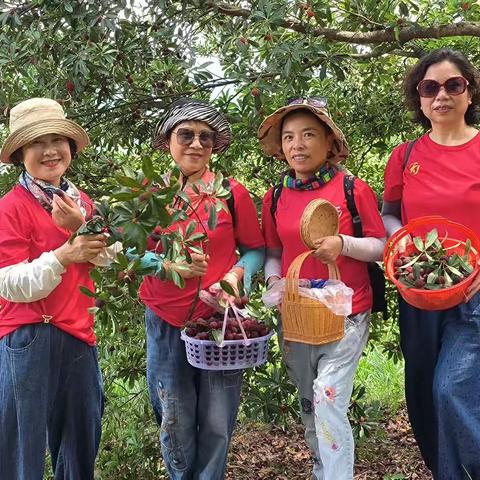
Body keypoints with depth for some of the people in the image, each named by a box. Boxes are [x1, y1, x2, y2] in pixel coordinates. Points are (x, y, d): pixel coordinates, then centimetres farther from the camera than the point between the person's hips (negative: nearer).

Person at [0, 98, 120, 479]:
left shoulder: (79, 201, 9)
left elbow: (107, 259, 3)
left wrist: (82, 227, -14)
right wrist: (63, 256, -30)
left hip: (79, 333, 6)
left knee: (82, 434, 17)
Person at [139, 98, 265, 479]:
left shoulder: (233, 192, -2)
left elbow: (255, 248, 5)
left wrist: (236, 274, -15)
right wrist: (170, 265, -16)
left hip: (220, 319, -1)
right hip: (165, 324, 1)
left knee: (216, 424, 6)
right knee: (176, 422, 11)